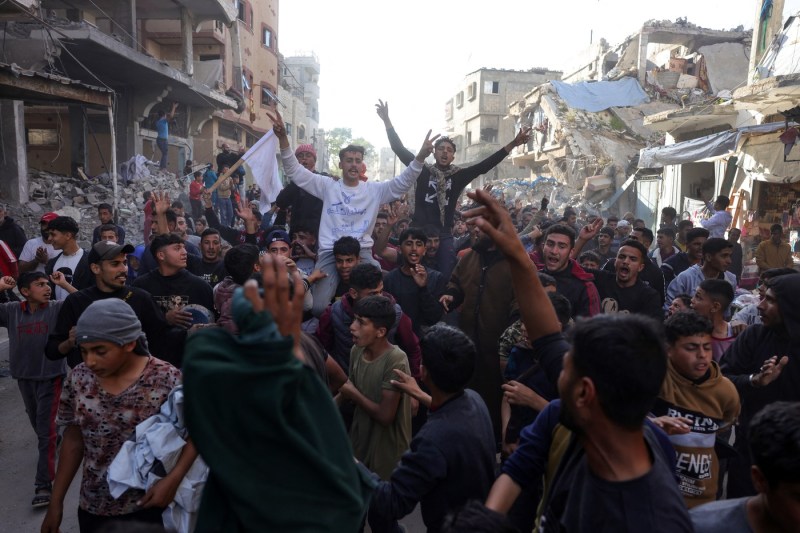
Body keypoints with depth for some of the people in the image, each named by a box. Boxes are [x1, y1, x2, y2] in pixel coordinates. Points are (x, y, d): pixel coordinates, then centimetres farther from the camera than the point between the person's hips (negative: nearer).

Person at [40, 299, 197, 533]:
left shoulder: (167, 380, -20)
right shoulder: (79, 379, -5)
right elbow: (73, 441, 5)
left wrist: (173, 479, -24)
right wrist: (55, 502, 8)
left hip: (149, 508, -4)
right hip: (92, 510, 5)